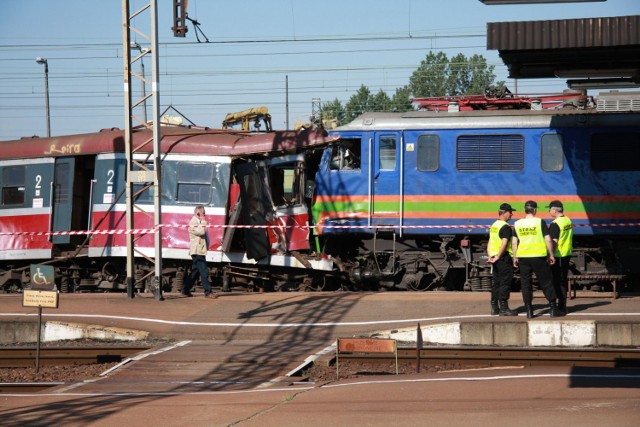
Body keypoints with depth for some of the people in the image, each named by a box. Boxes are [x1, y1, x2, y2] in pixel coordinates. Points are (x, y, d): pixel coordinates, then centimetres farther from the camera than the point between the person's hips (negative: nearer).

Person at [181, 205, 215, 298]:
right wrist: (203, 221, -15)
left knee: (195, 272, 13)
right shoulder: (193, 222, -11)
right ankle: (208, 292, -12)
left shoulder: (199, 222, 18)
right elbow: (201, 231, -23)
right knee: (204, 272, -12)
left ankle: (185, 290, 19)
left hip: (201, 251, 10)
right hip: (197, 251, -10)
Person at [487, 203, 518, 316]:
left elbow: (490, 243, 14)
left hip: (494, 257, 9)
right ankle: (503, 308, -7)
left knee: (496, 282, 13)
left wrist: (490, 256, 10)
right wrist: (498, 257, -18)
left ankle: (494, 307, 14)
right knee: (505, 282, -5)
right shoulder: (506, 227, -13)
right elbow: (504, 243, -21)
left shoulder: (494, 225, 15)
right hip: (504, 258, -9)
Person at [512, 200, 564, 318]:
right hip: (538, 256, -3)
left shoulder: (517, 224, 4)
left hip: (523, 257, 3)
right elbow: (548, 240, -7)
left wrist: (515, 257, 15)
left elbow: (514, 242, 6)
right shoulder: (540, 222, -5)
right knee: (546, 283, 5)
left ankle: (529, 311, 4)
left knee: (525, 284, 8)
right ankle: (553, 309, 6)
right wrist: (551, 255, 1)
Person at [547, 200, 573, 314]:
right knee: (563, 280, 15)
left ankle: (561, 306, -3)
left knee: (558, 281, -3)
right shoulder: (568, 221, 8)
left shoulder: (555, 224, -18)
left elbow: (554, 242, -21)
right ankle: (563, 305, 20)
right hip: (567, 254, 9)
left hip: (558, 256, -9)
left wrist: (551, 255, -16)